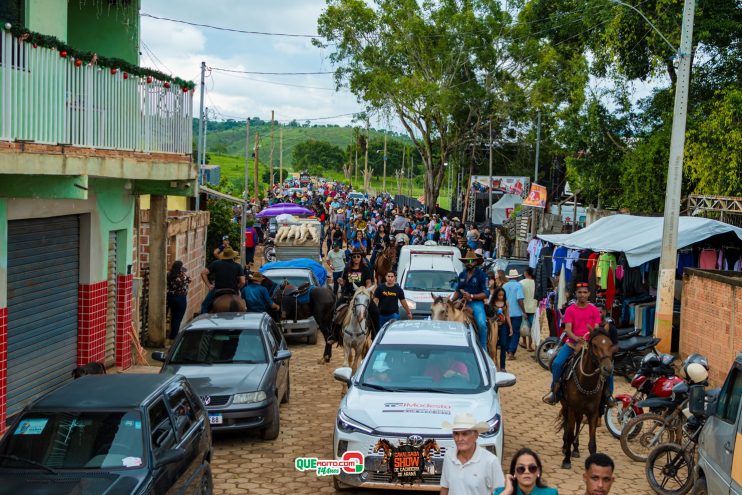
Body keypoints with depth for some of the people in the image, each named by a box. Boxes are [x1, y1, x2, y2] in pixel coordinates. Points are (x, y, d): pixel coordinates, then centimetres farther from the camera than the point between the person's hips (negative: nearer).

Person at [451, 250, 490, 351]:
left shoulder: (481, 275, -2)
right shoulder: (462, 275, 14)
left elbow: (486, 293, -7)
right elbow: (458, 290, 25)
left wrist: (471, 296, -17)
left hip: (476, 303, -5)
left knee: (482, 324, -26)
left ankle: (483, 349, -13)